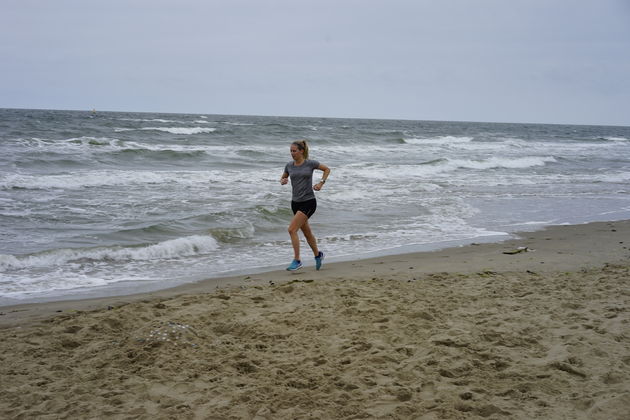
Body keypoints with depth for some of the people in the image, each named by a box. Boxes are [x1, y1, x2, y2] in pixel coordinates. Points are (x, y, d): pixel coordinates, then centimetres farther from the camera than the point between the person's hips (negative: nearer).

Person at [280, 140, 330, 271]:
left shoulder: (310, 163, -7)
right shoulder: (289, 166, 3)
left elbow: (327, 169, 7)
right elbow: (283, 178, 18)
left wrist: (321, 183, -5)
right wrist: (282, 181, -5)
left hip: (308, 202, -5)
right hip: (295, 202, 5)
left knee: (292, 229, -17)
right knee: (307, 232, 17)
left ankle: (297, 260, -9)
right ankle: (318, 255, 39)